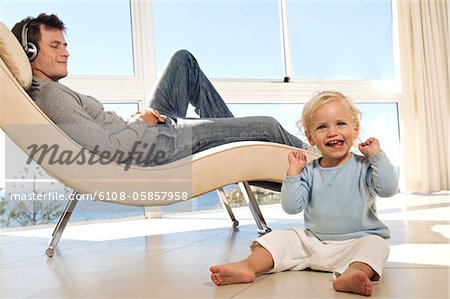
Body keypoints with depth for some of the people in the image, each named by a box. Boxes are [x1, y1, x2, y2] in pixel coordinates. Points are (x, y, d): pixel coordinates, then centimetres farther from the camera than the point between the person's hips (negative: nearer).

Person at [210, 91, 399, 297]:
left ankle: (353, 273, -58)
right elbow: (292, 207, -4)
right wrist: (293, 171, -10)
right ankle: (247, 266, -21)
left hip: (355, 242, -3)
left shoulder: (363, 167, -3)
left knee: (376, 244, -32)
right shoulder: (309, 172, 3)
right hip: (313, 243, 4)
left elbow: (388, 189, -17)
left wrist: (377, 154, -14)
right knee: (279, 237, -6)